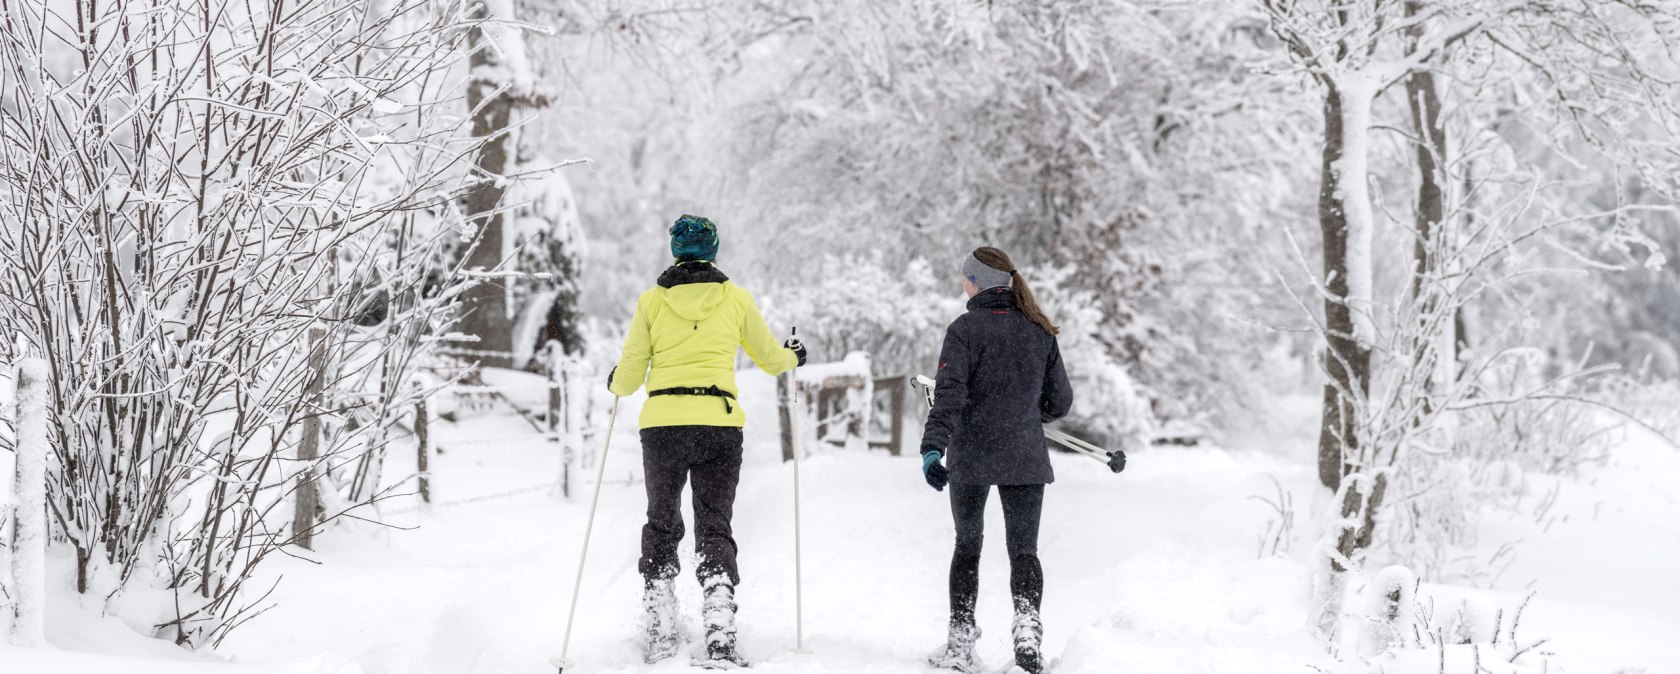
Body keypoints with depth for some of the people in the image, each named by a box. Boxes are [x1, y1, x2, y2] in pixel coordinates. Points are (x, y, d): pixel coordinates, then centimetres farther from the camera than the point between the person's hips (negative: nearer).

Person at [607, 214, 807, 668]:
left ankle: (658, 635, 15)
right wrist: (792, 357, 40)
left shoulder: (651, 301, 5)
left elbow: (629, 377, 8)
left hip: (662, 424, 0)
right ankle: (719, 638, -11)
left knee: (662, 526, 17)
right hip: (719, 425, 0)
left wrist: (615, 384, 31)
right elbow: (770, 359, 18)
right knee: (714, 529, 4)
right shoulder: (735, 298, 6)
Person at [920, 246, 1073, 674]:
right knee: (1023, 550, 5)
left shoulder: (966, 329, -8)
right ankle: (1027, 627, -19)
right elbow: (1059, 401, 10)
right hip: (1026, 460, 3)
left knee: (967, 547, 12)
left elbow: (949, 394, -19)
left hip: (971, 456, -3)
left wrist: (933, 448, -26)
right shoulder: (1039, 331, 6)